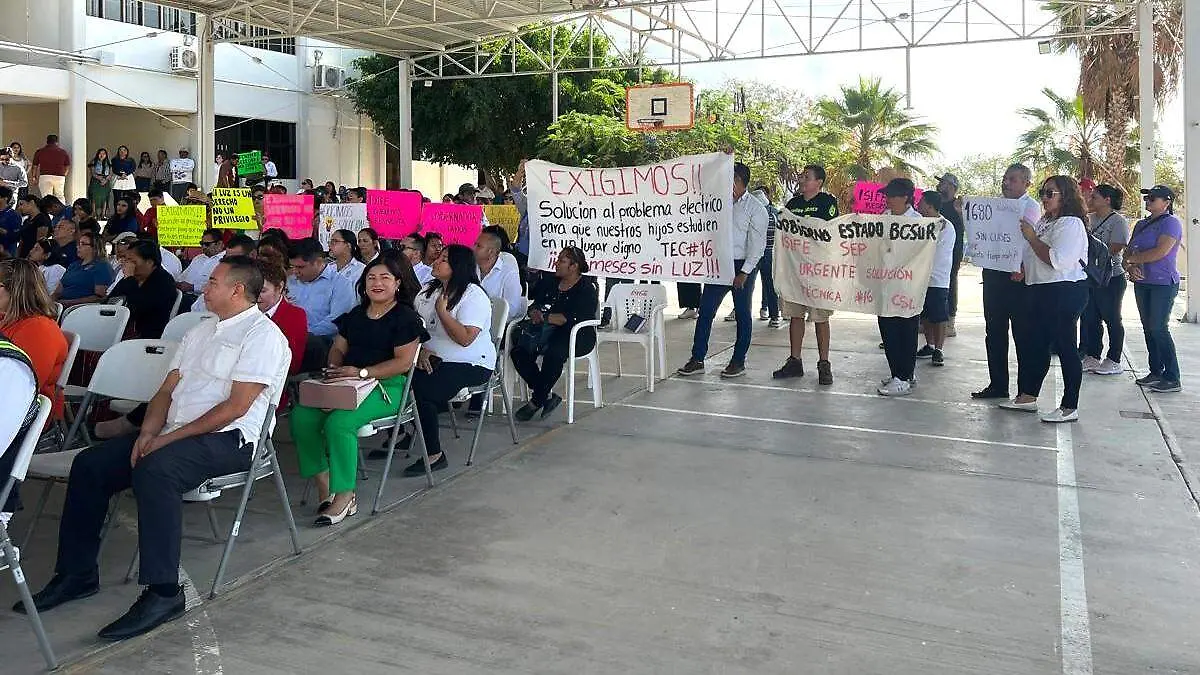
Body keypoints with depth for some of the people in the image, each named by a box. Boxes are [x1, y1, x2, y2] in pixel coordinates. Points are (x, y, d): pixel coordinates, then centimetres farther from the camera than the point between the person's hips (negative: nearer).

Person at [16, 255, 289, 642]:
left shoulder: (262, 335, -8)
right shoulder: (200, 333, 21)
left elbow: (235, 407, -16)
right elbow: (167, 391, 16)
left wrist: (169, 438, -15)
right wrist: (148, 433, -4)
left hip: (228, 440, -9)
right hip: (172, 435, 9)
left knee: (154, 470, -34)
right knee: (89, 464, -3)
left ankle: (164, 593, -29)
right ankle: (77, 574, 7)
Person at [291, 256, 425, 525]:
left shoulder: (405, 317, -2)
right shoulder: (356, 315, 21)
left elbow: (404, 361, -12)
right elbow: (338, 349, 22)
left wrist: (361, 372, -19)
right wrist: (334, 368, -2)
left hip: (387, 386, -7)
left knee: (338, 422, -32)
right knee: (301, 415, -18)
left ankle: (344, 497, -21)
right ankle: (323, 484, -12)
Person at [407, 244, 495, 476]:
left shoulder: (474, 295, -12)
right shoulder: (429, 290, 13)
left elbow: (465, 339, -21)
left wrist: (442, 311, -16)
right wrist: (422, 349, -9)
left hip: (470, 364, -7)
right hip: (433, 359, 7)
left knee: (421, 390, -28)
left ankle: (434, 455, -14)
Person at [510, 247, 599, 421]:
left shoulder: (587, 288, -6)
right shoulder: (549, 281, 15)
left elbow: (573, 318, -19)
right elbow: (536, 304, 13)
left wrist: (544, 317, -17)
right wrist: (534, 312, -12)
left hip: (578, 336, -6)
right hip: (548, 331, 7)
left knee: (554, 352, -37)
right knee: (518, 351, -19)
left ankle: (536, 401, -20)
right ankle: (547, 396, -13)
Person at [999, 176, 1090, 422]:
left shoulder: (1071, 224, -12)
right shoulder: (1043, 223, 17)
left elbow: (1057, 261, -24)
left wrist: (1031, 237, -18)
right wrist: (1022, 268, 8)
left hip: (1065, 292, -10)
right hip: (1041, 291, 10)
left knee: (1065, 347, -4)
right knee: (1032, 343, 13)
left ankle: (1070, 408, 2)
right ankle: (1027, 397, 23)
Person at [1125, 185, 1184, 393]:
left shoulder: (1171, 222, -8)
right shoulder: (1141, 224, 16)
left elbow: (1161, 252, -20)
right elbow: (1128, 251, 12)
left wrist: (1132, 259, -9)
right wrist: (1131, 267, -9)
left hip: (1163, 284, -8)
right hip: (1142, 282, 8)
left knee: (1159, 329, -10)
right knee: (1148, 328, 9)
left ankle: (1173, 379, -5)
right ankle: (1156, 372, 17)